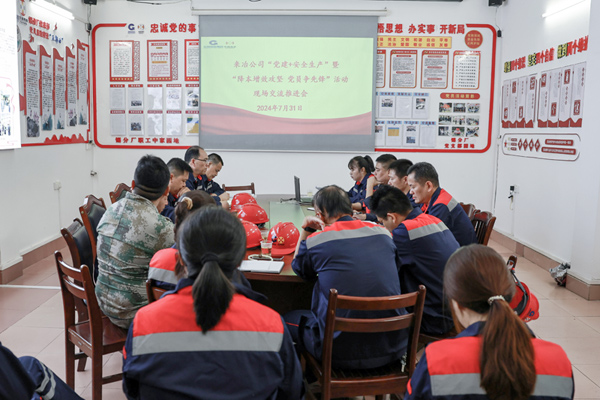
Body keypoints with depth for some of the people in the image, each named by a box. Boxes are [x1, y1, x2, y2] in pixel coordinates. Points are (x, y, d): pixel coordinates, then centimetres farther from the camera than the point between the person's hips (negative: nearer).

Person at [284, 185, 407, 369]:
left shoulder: (315, 241, -9)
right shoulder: (383, 233, 1)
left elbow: (298, 268, 13)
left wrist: (305, 231, 15)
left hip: (342, 352, -4)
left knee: (290, 318, 22)